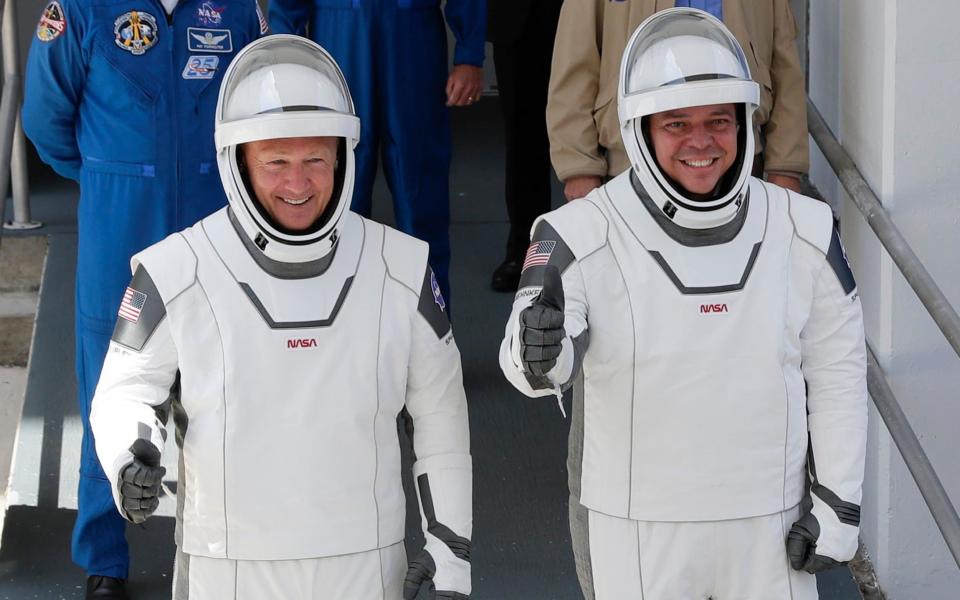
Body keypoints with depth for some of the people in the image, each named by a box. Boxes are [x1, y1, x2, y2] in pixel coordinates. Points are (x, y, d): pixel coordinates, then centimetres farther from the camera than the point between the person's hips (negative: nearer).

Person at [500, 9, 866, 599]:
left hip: (768, 525, 3)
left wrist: (838, 502, 4)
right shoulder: (585, 237, -13)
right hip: (631, 528, -2)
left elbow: (837, 370, 6)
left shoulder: (805, 233, -2)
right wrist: (537, 350, -53)